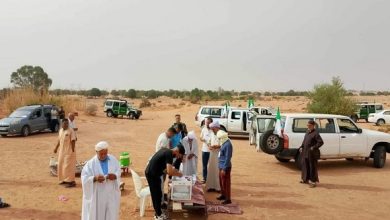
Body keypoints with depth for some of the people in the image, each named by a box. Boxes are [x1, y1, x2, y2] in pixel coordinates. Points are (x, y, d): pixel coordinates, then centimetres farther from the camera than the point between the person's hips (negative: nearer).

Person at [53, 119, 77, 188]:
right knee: (61, 165, 13)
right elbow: (59, 140, 18)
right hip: (62, 151, 8)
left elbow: (73, 141, -16)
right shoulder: (61, 130, 9)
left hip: (69, 151, -8)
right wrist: (56, 148, 17)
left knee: (68, 166, -7)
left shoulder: (70, 131, -14)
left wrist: (73, 150, -19)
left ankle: (71, 181, -1)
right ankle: (64, 179, 26)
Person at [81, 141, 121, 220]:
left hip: (111, 194, 2)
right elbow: (84, 178, -12)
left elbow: (118, 172, 3)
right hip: (97, 195, -2)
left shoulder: (113, 160, -2)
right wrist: (95, 178, -30)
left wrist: (114, 176, -19)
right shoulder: (91, 163, -10)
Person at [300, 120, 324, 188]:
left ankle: (313, 181, 9)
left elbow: (321, 142, -18)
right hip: (305, 153, 8)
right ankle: (306, 179, 30)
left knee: (312, 167, -1)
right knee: (305, 166, 16)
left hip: (312, 154, -8)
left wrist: (314, 147, -22)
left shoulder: (315, 133, -14)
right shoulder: (307, 132, 11)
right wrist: (301, 147, 8)